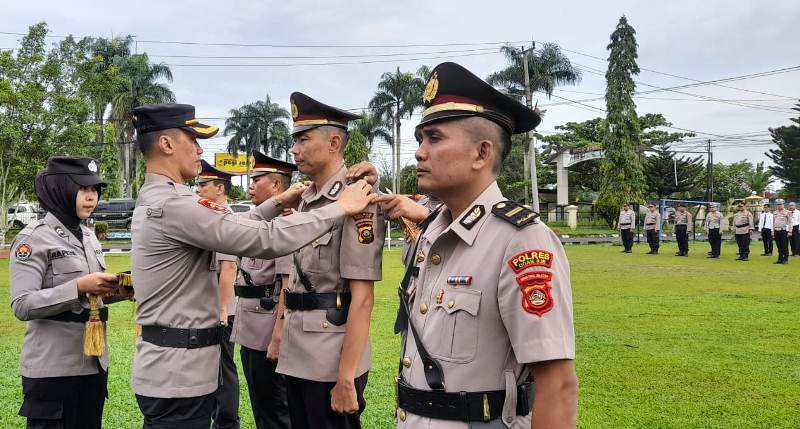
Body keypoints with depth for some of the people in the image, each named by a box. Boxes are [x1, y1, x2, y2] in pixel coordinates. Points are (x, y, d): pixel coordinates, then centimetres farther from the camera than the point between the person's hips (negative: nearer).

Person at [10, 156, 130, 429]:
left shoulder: (89, 235, 10)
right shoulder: (34, 237, -11)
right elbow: (22, 306, -18)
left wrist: (115, 290, -1)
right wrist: (79, 287, -27)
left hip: (94, 362, 7)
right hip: (52, 368, -7)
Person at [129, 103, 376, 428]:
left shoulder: (154, 200, 12)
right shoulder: (173, 204, -21)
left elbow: (234, 230, 18)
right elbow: (266, 240, -24)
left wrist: (277, 203, 14)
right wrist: (341, 208, -16)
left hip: (170, 366, 10)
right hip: (178, 372, -10)